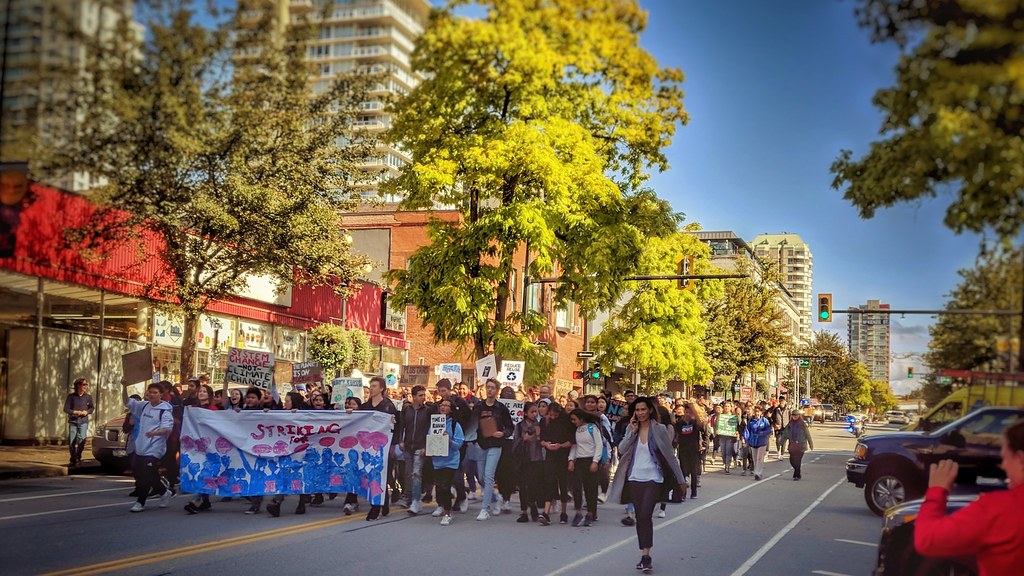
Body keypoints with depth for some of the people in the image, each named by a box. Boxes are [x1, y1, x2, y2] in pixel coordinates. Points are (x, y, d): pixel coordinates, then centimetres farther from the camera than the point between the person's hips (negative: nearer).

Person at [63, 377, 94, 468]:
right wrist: (75, 412, -14)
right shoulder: (71, 396, -1)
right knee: (71, 441, 3)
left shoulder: (88, 397, 5)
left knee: (82, 439, -14)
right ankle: (73, 459, 17)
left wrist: (87, 412, -5)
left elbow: (92, 408, 16)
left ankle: (78, 458, 0)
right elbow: (66, 409, -1)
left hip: (83, 422, 0)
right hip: (73, 422, 0)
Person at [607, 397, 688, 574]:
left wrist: (681, 480, 0)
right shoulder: (631, 429, 6)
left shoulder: (659, 429, -4)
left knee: (645, 516, -16)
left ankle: (646, 556, -13)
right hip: (634, 479, 4)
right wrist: (633, 432, -13)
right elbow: (621, 450, -5)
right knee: (640, 518, 7)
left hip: (653, 479, -4)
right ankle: (645, 556, 15)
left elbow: (670, 456, -1)